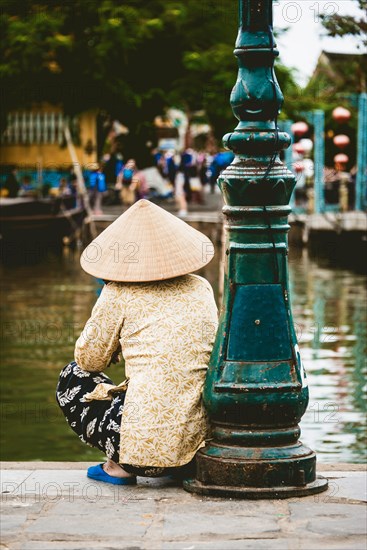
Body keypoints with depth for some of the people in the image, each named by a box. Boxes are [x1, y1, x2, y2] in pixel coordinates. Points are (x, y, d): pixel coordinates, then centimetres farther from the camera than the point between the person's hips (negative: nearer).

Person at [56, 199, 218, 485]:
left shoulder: (119, 293, -4)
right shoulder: (201, 288, 10)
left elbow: (89, 359, 6)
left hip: (146, 447, -5)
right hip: (204, 439, 5)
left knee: (73, 377, 20)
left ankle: (120, 465, 7)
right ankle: (187, 465, 16)